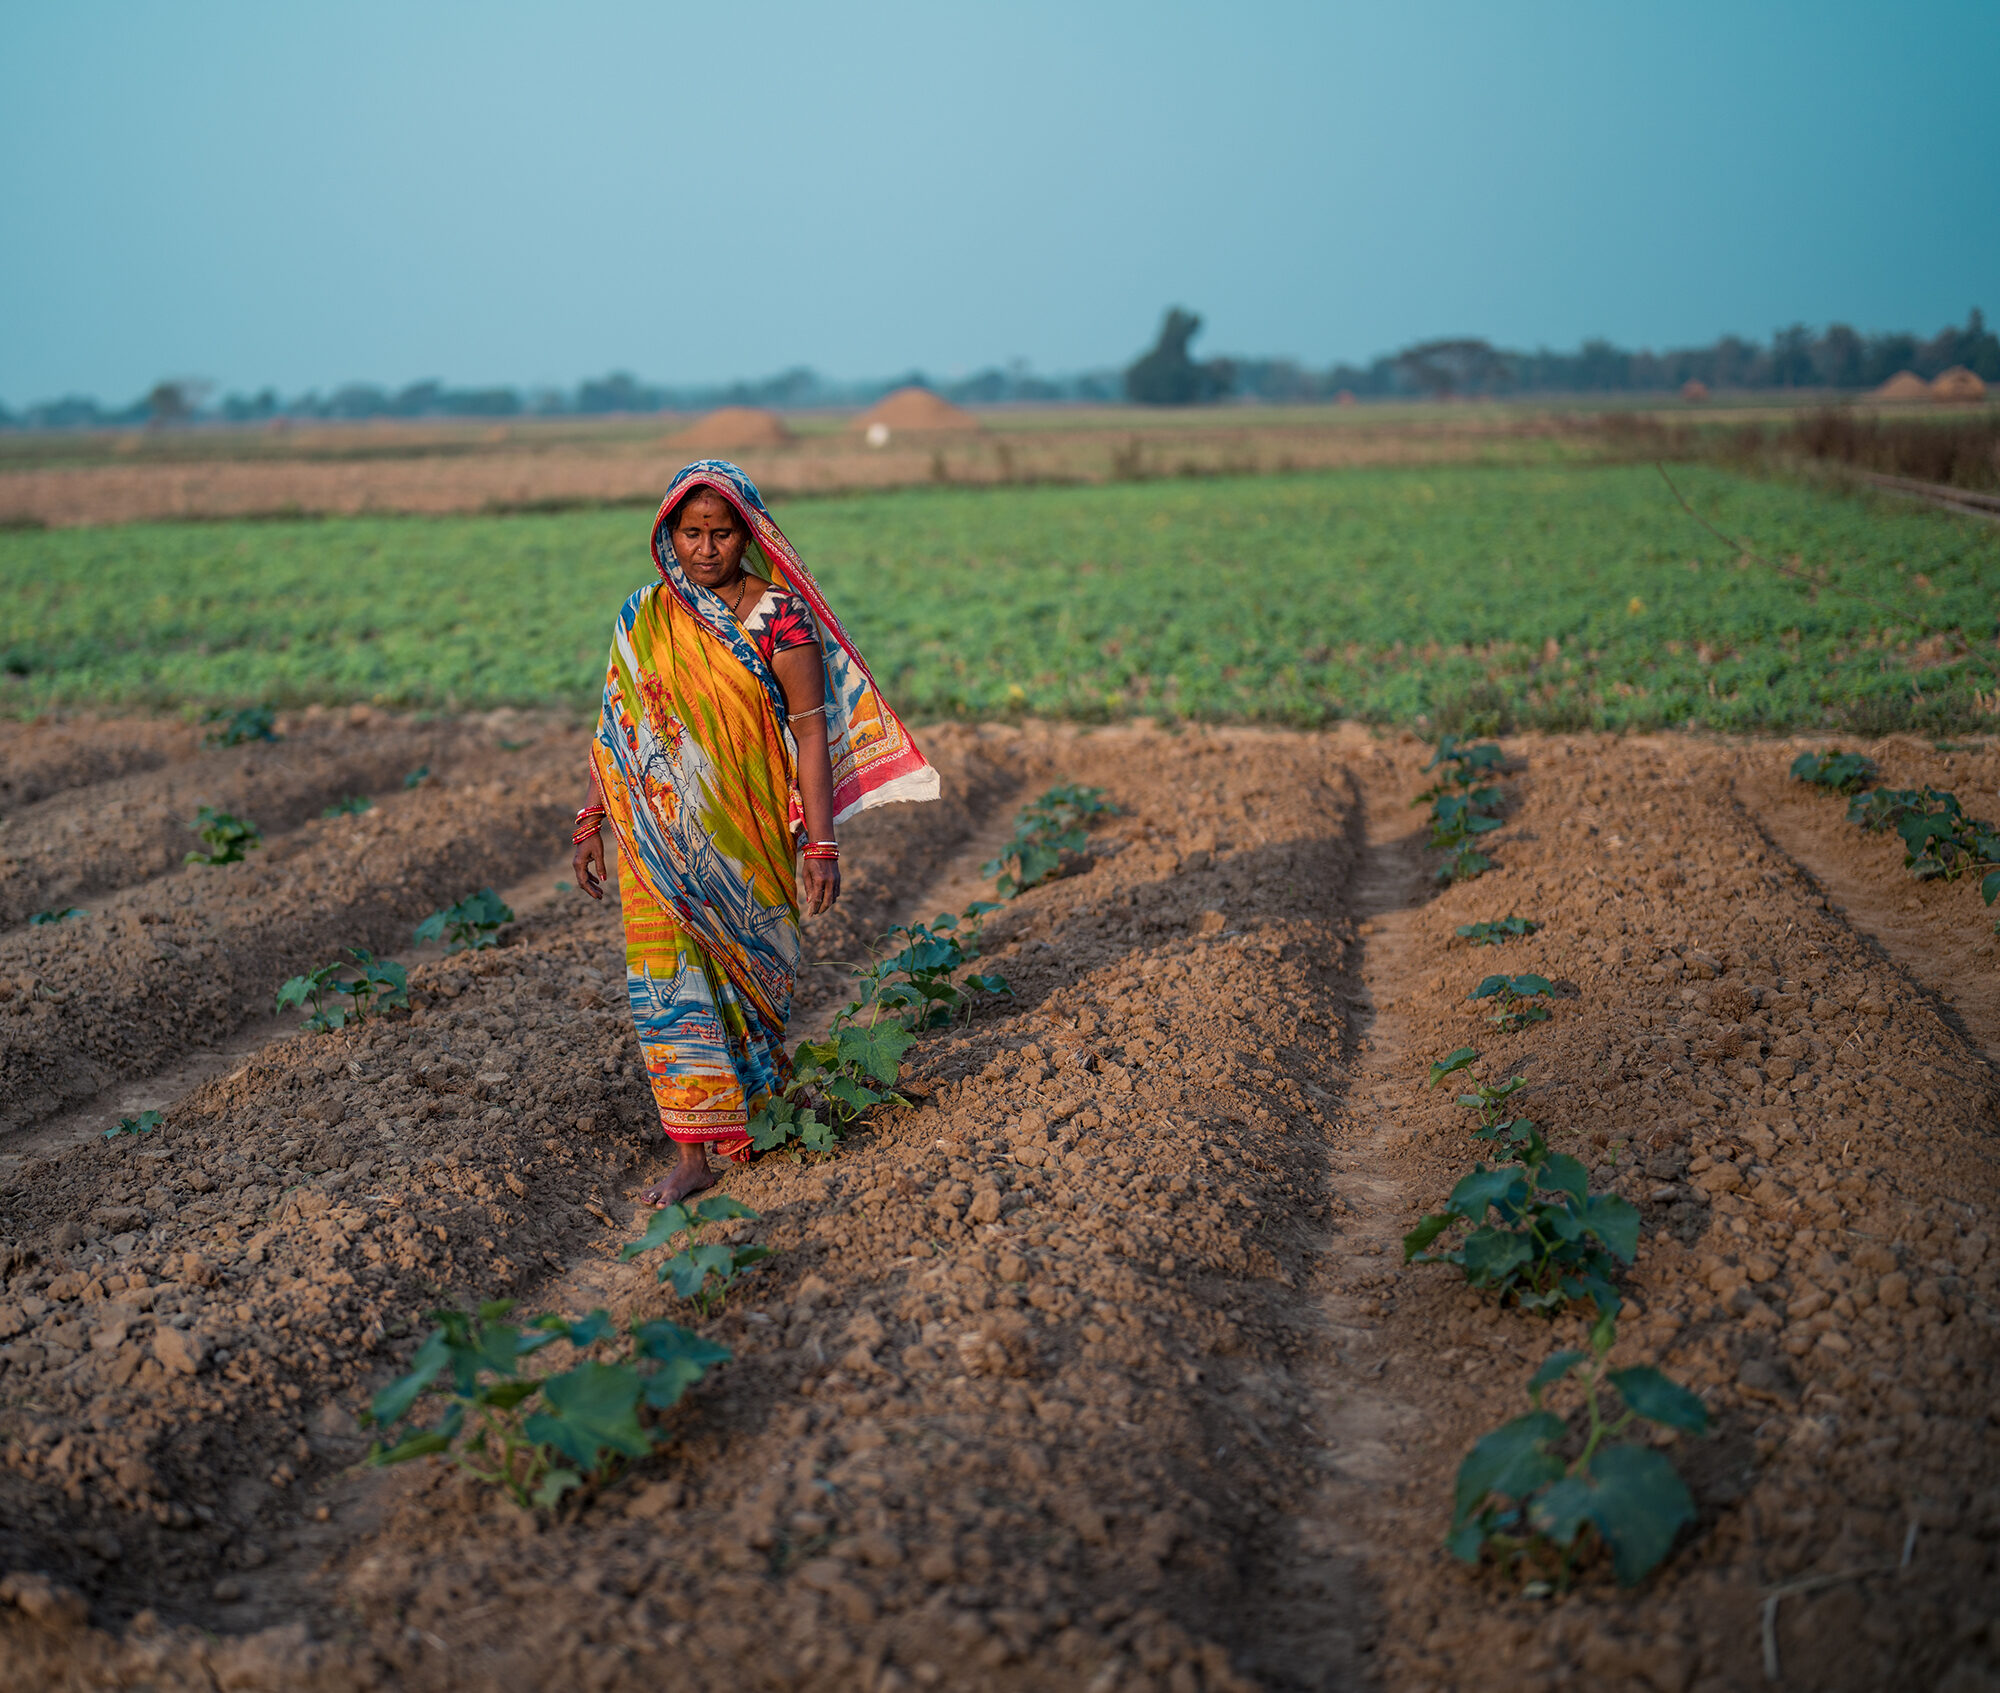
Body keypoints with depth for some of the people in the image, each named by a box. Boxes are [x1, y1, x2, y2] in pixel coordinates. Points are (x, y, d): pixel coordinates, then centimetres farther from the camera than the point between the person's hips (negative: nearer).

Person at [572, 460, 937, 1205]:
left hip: (746, 832, -2)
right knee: (665, 976, -3)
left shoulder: (778, 617, -8)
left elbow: (811, 733, -9)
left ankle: (758, 1084, 42)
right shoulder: (642, 618, 2)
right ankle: (695, 1151, 6)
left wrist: (821, 844, -13)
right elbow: (616, 724, 9)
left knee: (750, 969, 14)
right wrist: (591, 819, 7)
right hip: (661, 831, 2)